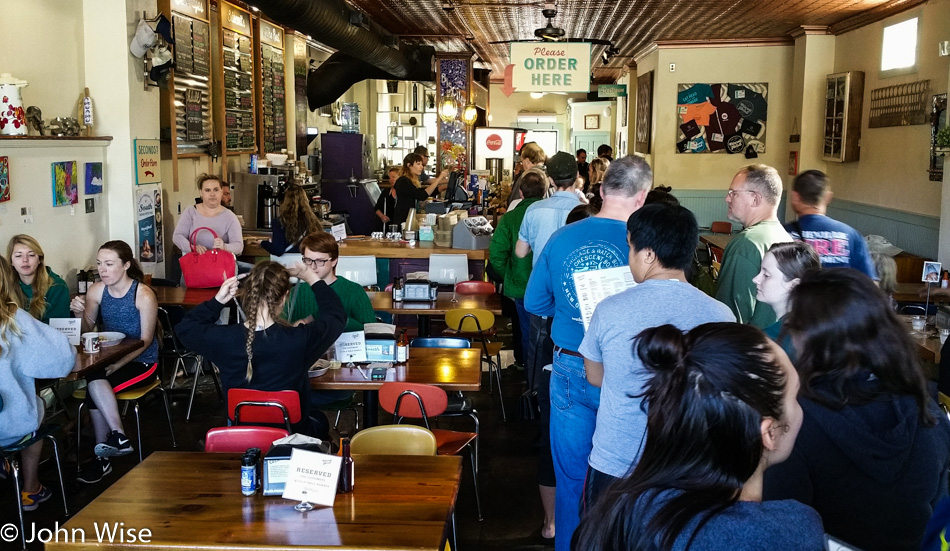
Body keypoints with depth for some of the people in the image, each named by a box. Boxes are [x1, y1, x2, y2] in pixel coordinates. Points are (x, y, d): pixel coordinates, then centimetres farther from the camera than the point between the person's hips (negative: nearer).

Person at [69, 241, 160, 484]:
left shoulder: (143, 295, -15)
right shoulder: (97, 290, -1)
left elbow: (145, 341, -14)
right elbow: (86, 332, 5)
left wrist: (116, 365, -24)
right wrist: (79, 314, -17)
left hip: (141, 361, -4)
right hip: (109, 358, 4)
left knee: (94, 383, -27)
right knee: (94, 382, -28)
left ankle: (103, 456, -18)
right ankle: (117, 437, -15)